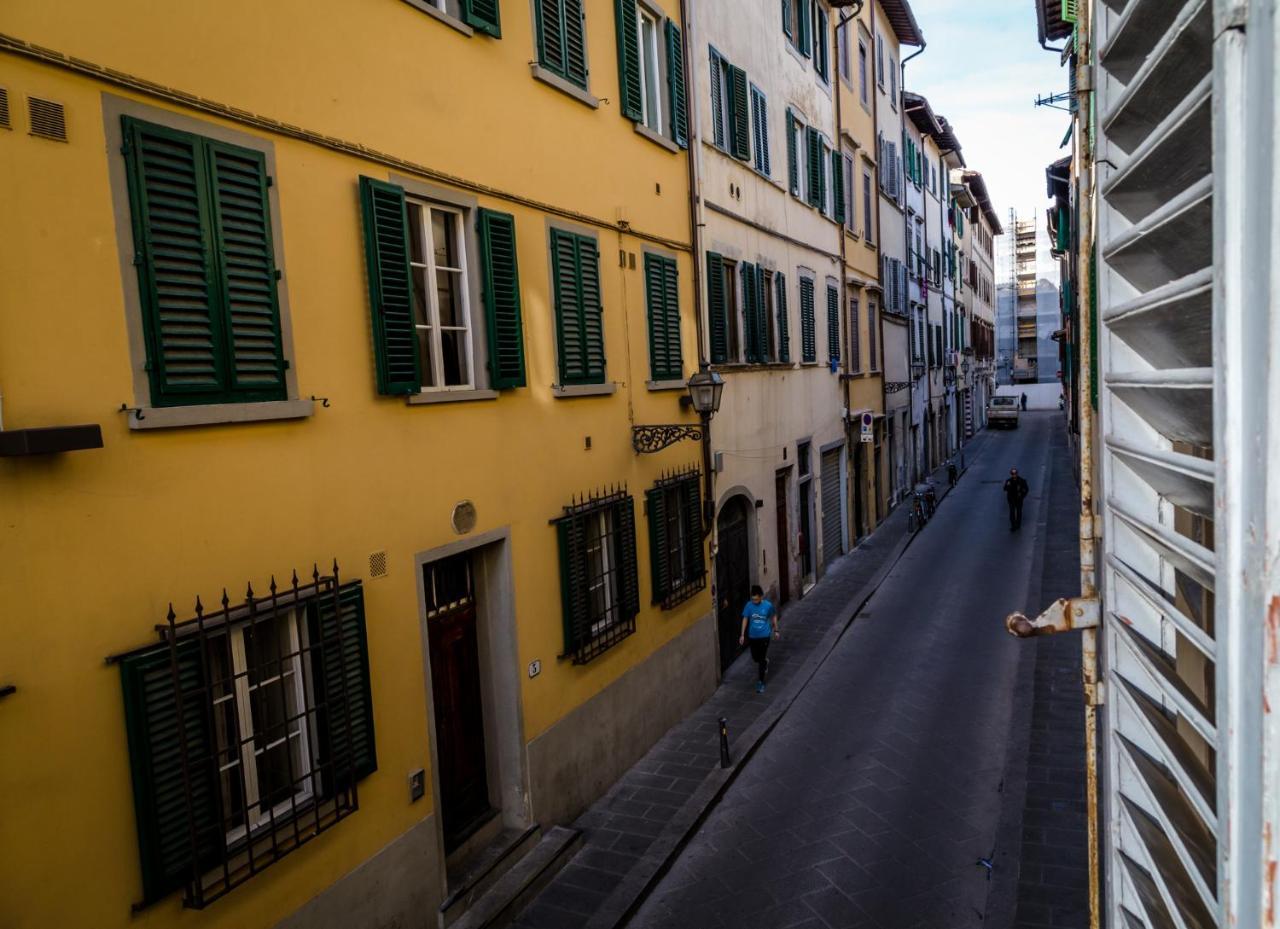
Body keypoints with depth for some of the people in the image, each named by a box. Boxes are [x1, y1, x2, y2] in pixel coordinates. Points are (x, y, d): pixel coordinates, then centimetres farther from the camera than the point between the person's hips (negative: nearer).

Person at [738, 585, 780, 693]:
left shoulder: (768, 605, -15)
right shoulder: (749, 605, -12)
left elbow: (774, 617, 2)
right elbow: (745, 619, -2)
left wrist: (776, 630, 9)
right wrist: (742, 634, -1)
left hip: (764, 636, -3)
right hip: (752, 636, 3)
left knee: (761, 659, -3)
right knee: (755, 658, 16)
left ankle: (761, 682, 10)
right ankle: (765, 662, 50)